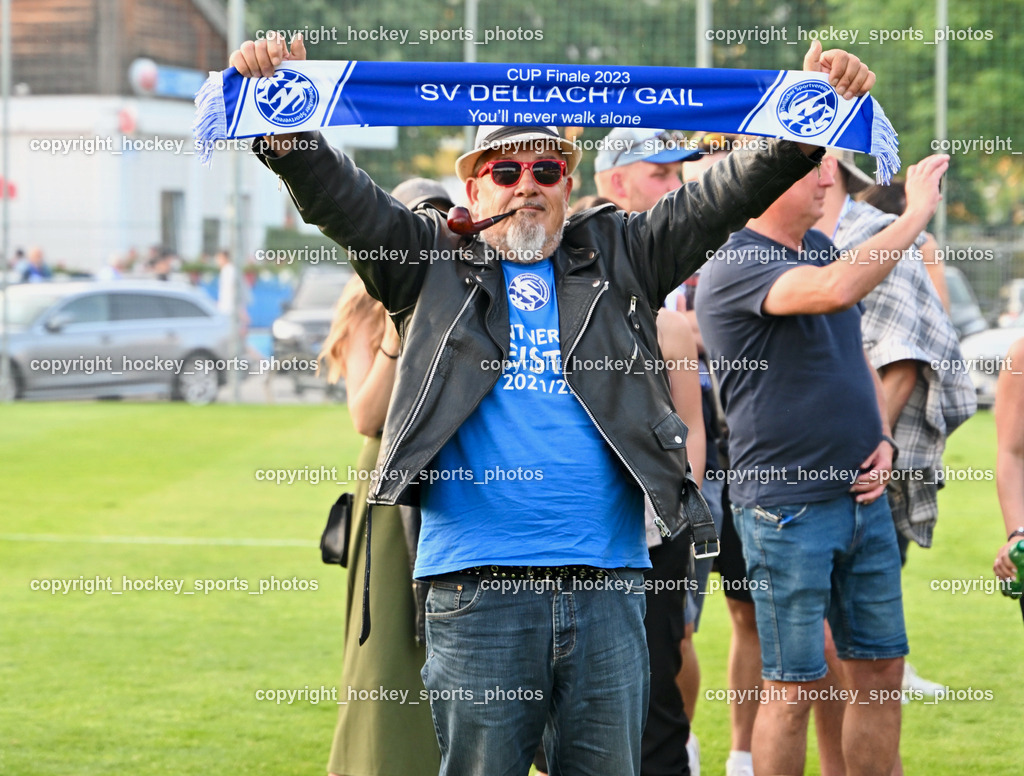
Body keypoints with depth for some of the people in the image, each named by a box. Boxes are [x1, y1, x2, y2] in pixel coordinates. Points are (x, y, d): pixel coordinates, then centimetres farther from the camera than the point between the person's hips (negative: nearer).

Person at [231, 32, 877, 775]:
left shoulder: (617, 256, 14)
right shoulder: (432, 260, 10)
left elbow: (724, 197, 6)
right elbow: (339, 196, -2)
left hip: (607, 581, 2)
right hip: (477, 580, -2)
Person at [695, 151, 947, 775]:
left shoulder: (820, 248, 12)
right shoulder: (735, 267, -16)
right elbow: (833, 292, -35)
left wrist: (882, 439, 5)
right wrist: (918, 213, -26)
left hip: (863, 497, 8)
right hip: (787, 507, -8)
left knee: (882, 670, 10)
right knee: (794, 688, -2)